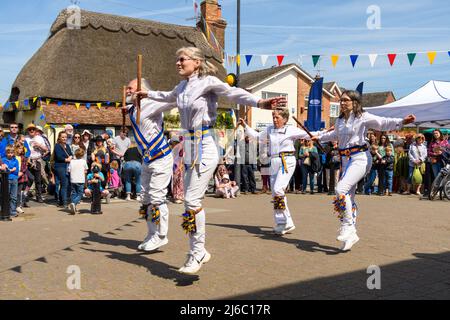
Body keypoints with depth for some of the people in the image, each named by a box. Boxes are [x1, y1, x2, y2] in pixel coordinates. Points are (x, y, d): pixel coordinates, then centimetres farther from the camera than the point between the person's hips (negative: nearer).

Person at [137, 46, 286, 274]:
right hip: (190, 147, 8)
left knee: (192, 200, -11)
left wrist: (259, 102, -38)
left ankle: (197, 254, 3)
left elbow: (233, 93, -22)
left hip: (204, 147, -8)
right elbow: (168, 97, 37)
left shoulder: (207, 81, -7)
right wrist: (148, 94, 52)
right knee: (190, 200, 9)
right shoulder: (182, 87, 15)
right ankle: (198, 251, 21)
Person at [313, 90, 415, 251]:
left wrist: (401, 121, -30)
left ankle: (348, 225, -11)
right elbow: (335, 135, 35)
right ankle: (351, 234, 17)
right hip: (346, 160, 7)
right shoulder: (339, 121, 14)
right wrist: (319, 137, 46)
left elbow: (384, 123, -15)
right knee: (348, 197, 8)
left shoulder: (363, 117, -6)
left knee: (341, 189, -24)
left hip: (360, 158, -7)